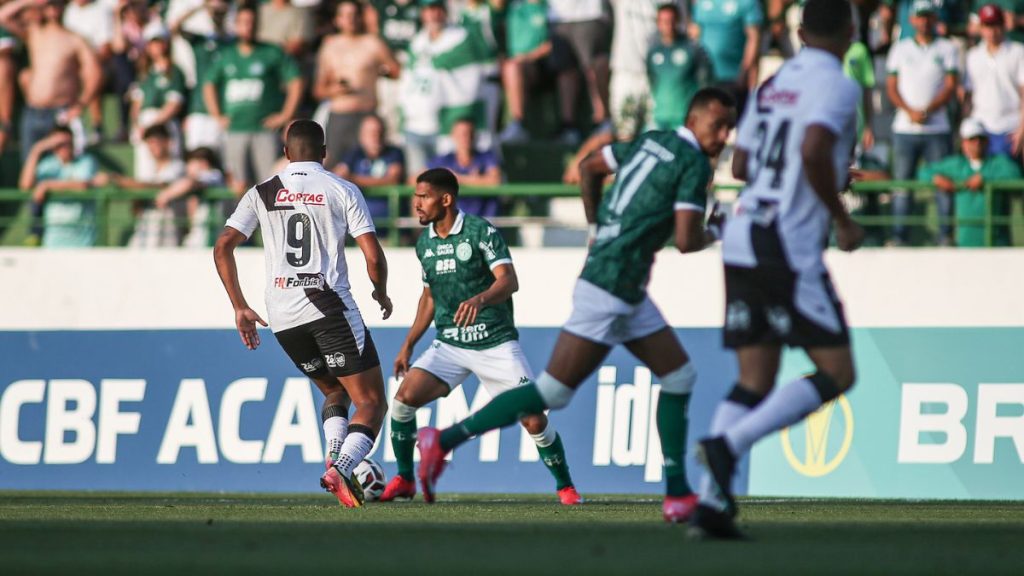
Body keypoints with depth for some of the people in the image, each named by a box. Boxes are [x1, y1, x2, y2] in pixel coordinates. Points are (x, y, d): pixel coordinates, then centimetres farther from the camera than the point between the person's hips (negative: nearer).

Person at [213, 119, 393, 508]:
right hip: (329, 307, -4)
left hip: (282, 317, 4)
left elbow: (223, 247, 5)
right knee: (371, 403, -1)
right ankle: (342, 468, -27)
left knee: (334, 392, 25)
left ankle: (334, 456, -2)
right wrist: (382, 295, 17)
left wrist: (240, 308, 12)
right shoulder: (342, 191, 3)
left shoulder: (262, 194, 11)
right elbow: (373, 256, -3)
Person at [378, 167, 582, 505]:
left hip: (496, 343, -5)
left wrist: (480, 299, -43)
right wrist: (409, 344, 14)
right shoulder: (425, 243, 7)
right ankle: (404, 479, 0)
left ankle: (565, 486, 10)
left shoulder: (481, 232, -12)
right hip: (449, 346, 5)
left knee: (534, 419, -11)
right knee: (404, 397, -15)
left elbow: (509, 281, -23)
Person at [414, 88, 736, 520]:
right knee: (552, 392, -7)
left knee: (680, 378, 11)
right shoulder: (694, 164, -13)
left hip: (630, 295, 10)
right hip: (608, 290, -10)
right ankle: (444, 440, -4)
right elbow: (686, 240, -19)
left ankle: (677, 493, 10)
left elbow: (590, 166, 23)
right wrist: (711, 235, 3)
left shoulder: (651, 142, 12)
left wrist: (600, 230, 25)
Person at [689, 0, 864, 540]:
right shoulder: (836, 86, -7)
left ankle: (711, 502, -2)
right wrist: (843, 220, -10)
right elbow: (814, 152, -23)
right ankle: (728, 443, -16)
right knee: (836, 373, -1)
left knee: (755, 382, 9)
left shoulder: (771, 85, 16)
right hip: (788, 248, -8)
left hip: (742, 238, 8)